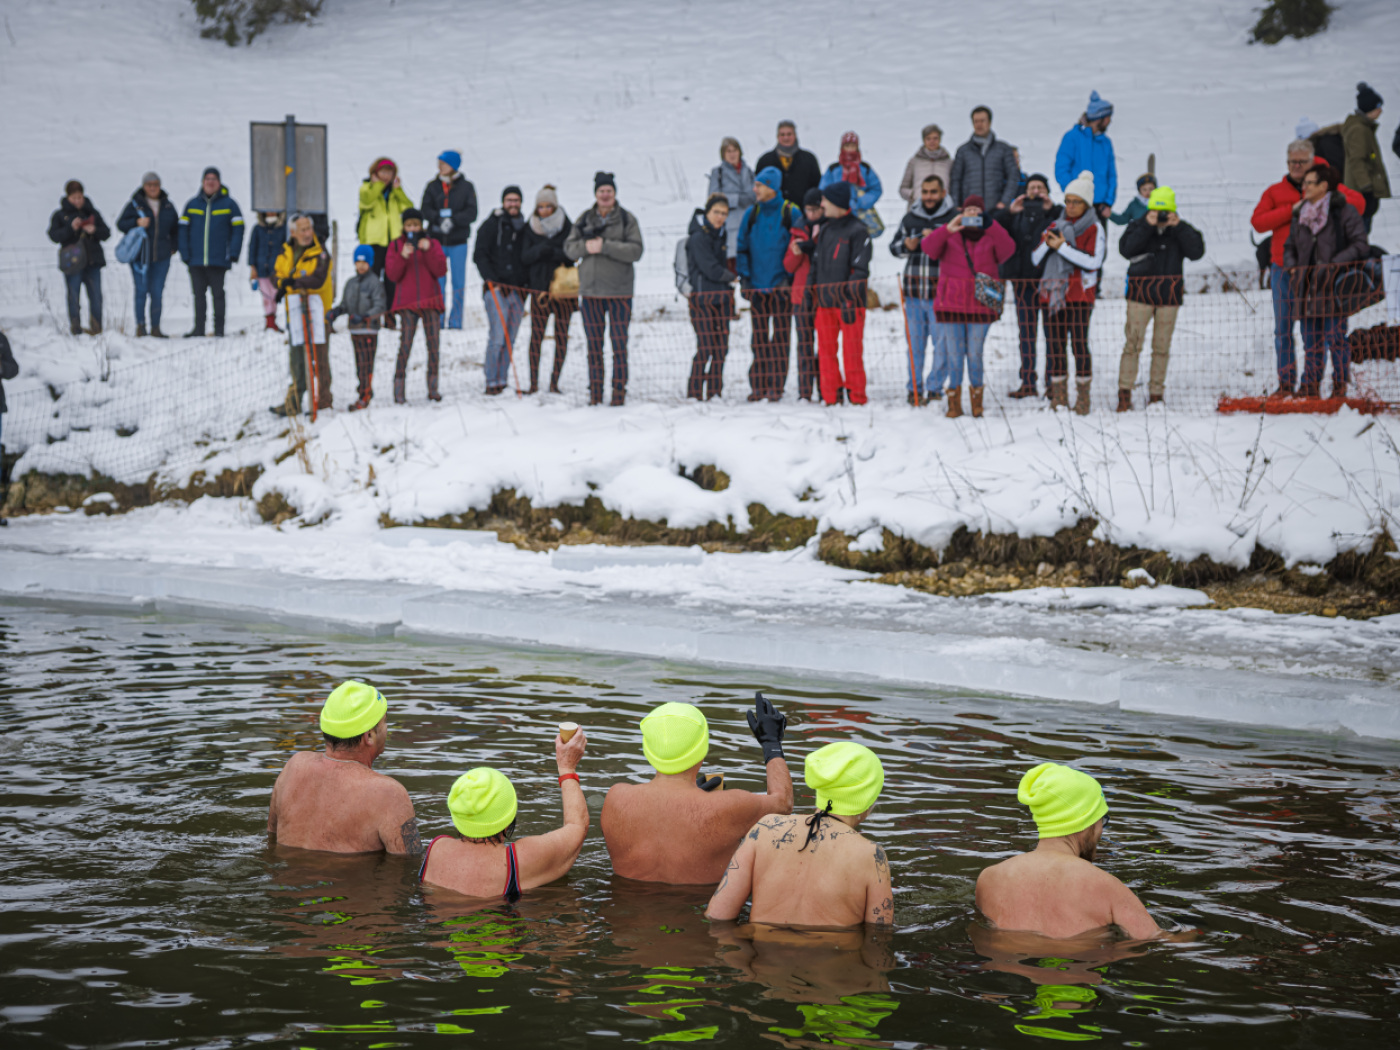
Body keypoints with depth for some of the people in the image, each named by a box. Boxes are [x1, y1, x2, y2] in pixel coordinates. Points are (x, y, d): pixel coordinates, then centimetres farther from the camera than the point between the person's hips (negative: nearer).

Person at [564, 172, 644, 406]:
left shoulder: (627, 219, -1)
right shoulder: (585, 219, 10)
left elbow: (635, 250, -11)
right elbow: (569, 247, 7)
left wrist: (605, 246, -19)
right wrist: (585, 246, -13)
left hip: (619, 291, -3)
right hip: (590, 290, 3)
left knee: (619, 345, -2)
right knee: (594, 345, 6)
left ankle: (619, 391, 3)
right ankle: (595, 392, 12)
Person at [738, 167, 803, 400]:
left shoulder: (791, 214, -4)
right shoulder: (751, 214, 6)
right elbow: (743, 247, 11)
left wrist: (789, 277, -7)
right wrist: (744, 276, 3)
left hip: (781, 285, -3)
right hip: (757, 285, 3)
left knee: (780, 335, -1)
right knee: (759, 336, 5)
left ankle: (776, 386, 3)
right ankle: (758, 386, 9)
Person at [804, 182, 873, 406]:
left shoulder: (857, 231, -5)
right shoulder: (824, 230, 16)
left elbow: (860, 269, -9)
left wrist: (848, 297, -16)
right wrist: (811, 288, 9)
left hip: (849, 302, -6)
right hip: (825, 302, 6)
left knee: (852, 350, -4)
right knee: (826, 348, 4)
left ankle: (856, 394, 3)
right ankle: (830, 395, 9)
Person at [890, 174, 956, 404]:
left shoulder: (954, 217, -1)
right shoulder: (910, 218, 13)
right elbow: (894, 247, 18)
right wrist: (905, 246, -4)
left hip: (942, 291, -4)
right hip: (913, 290, 4)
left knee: (942, 343, 0)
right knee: (914, 342, 8)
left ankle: (935, 388, 11)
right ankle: (914, 389, 16)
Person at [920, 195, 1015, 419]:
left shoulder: (991, 238, 8)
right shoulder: (949, 237, 7)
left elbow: (1008, 249, -12)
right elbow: (927, 247, -10)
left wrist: (990, 226, -23)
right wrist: (947, 230, -24)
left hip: (980, 307, 0)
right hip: (950, 305, 0)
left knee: (975, 355, 1)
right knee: (954, 355, 0)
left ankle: (977, 400, 14)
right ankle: (954, 402, 8)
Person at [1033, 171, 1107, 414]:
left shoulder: (1094, 229, 1)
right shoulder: (1056, 226, 15)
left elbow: (1093, 262, -14)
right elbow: (1036, 259, 13)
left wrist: (1062, 247, -15)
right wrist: (1047, 244, -8)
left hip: (1079, 294, -5)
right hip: (1052, 292, 5)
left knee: (1079, 344, -8)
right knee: (1055, 345, 3)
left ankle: (1083, 396, -2)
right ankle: (1059, 396, 9)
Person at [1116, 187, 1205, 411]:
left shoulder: (1182, 230, 5)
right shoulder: (1138, 226, 1)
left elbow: (1196, 252, -10)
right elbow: (1126, 249, -15)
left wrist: (1179, 227, -16)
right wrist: (1147, 227, -20)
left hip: (1169, 295, 2)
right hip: (1140, 292, -2)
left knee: (1162, 346, 5)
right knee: (1133, 343, -8)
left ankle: (1156, 394, 12)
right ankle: (1125, 393, -5)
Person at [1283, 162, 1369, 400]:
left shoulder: (1344, 211, -3)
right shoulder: (1301, 214, 14)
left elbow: (1361, 245, -6)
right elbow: (1290, 246, 24)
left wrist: (1335, 263, -16)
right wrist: (1291, 267, 5)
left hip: (1334, 288, -5)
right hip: (1307, 288, 5)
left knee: (1336, 338, -4)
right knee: (1311, 340, 7)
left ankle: (1340, 387, 5)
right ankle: (1310, 385, 13)